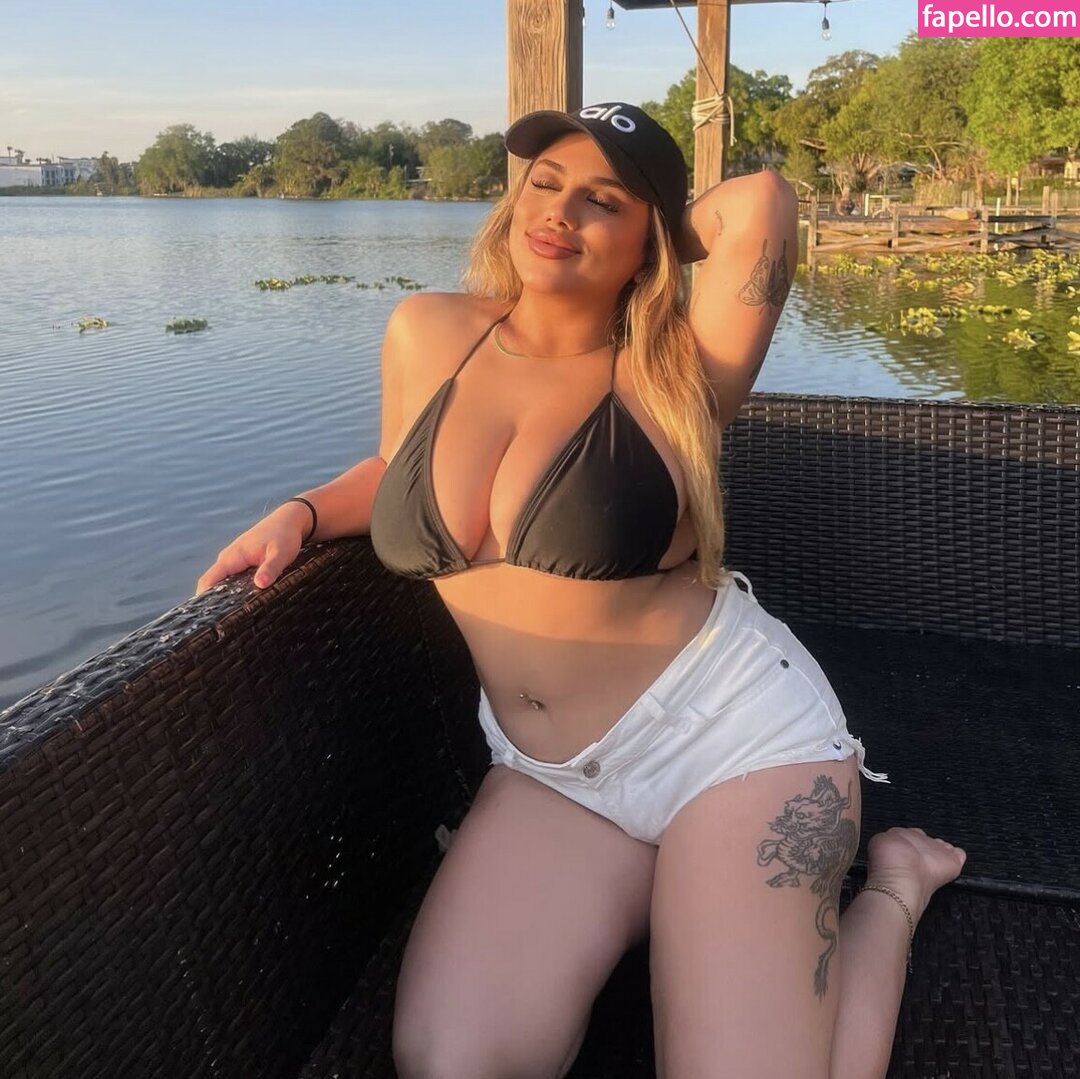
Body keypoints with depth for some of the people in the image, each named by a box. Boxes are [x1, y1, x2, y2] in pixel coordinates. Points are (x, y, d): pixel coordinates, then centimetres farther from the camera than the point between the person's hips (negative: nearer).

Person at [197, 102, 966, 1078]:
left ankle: (890, 889, 16)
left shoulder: (673, 375, -9)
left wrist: (661, 252, -5)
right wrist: (302, 514, 4)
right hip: (545, 772, 4)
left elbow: (759, 201, -24)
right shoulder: (427, 334, 4)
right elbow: (401, 475, 22)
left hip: (733, 731, -3)